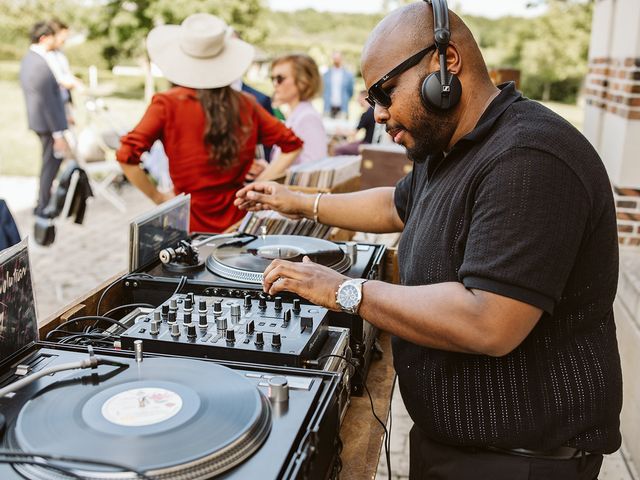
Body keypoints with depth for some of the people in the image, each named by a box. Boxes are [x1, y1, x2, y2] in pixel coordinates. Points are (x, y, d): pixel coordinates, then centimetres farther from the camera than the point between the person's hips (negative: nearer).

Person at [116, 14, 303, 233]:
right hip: (237, 220, 3)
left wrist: (158, 197, -5)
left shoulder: (167, 104, -9)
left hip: (190, 224, -3)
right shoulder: (246, 105, 1)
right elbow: (292, 145, 7)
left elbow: (127, 156, -16)